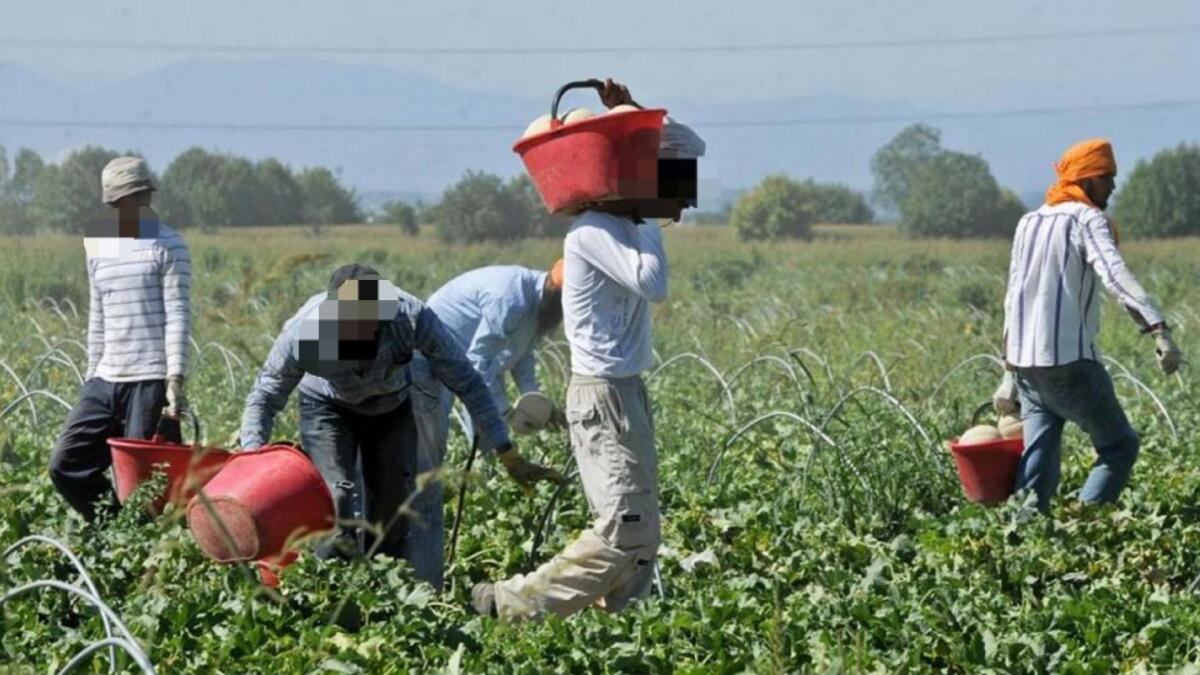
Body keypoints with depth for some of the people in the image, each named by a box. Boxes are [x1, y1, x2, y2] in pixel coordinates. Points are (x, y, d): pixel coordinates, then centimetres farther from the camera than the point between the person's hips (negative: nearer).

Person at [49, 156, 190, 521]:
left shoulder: (167, 245, -3)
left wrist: (175, 378, -17)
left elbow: (178, 315, -9)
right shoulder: (99, 246, 15)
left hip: (151, 380, -7)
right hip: (106, 381, 7)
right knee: (66, 465, 1)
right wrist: (91, 375, 17)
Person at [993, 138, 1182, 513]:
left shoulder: (1029, 224, 18)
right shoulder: (1087, 220, -5)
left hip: (1025, 361, 7)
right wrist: (1159, 330, -35)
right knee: (1119, 446, 4)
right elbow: (1116, 275, -23)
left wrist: (1010, 375, 26)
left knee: (1039, 458, 10)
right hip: (1069, 360, -7)